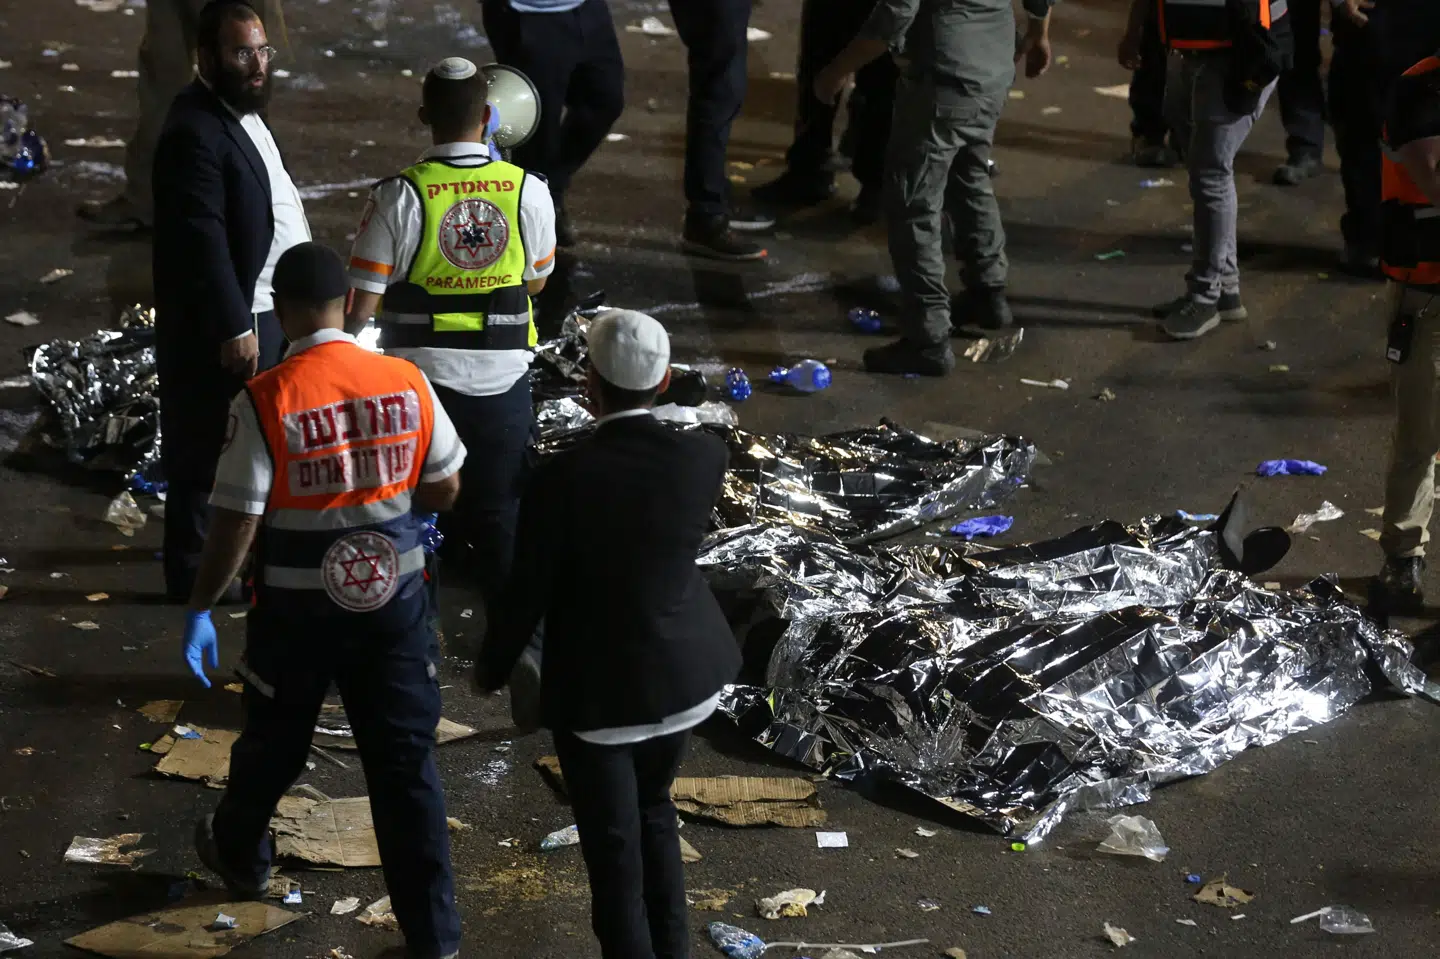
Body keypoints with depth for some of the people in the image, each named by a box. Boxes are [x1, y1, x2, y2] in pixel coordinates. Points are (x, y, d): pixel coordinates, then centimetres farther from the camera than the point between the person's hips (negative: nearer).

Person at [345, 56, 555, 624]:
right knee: (501, 515, 13)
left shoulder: (400, 196, -14)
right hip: (502, 379, 2)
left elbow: (359, 307, -13)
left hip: (419, 377, -2)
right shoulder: (528, 192, -7)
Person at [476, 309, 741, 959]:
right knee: (655, 813, 27)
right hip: (683, 671, 5)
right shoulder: (705, 456, -14)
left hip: (598, 686, -5)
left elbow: (528, 595, -14)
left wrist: (490, 667, 4)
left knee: (614, 849, 11)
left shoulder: (562, 478, -24)